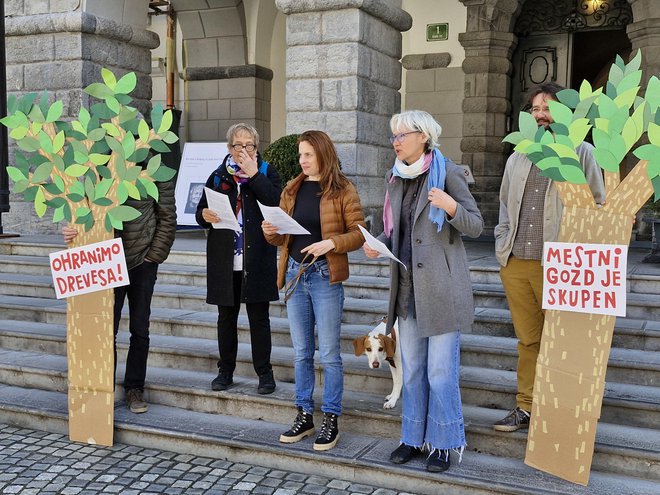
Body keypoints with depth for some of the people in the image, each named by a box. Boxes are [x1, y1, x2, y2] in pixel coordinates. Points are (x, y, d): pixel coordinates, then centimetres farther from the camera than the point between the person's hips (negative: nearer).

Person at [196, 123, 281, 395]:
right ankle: (225, 370, 21)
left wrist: (253, 175, -15)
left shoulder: (267, 174, 4)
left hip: (257, 258, -3)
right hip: (224, 258, 3)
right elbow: (200, 213, 12)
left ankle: (264, 372, 10)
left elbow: (278, 203, -14)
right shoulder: (218, 176, 11)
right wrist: (205, 216, -11)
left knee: (259, 316, 1)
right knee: (226, 315, 10)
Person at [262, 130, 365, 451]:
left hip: (325, 276, -5)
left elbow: (358, 234, -8)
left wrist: (331, 243, -23)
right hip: (295, 274, 5)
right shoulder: (292, 190, 11)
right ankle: (305, 415, 23)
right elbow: (281, 238, 14)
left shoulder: (342, 190, -4)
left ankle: (331, 420, 13)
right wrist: (270, 232, -7)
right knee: (301, 352, 12)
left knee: (328, 353, 2)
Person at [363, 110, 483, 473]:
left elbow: (476, 226, -7)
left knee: (441, 372, 0)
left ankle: (444, 443, 15)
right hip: (407, 289, 6)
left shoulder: (447, 172, -8)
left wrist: (451, 208, -27)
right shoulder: (395, 178, 10)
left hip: (441, 289, -6)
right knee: (411, 370, 14)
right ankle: (414, 437, 27)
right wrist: (378, 244, -1)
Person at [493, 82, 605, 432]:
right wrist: (502, 247, 11)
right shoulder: (517, 159, 18)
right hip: (515, 265, 5)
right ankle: (525, 408, 18)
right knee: (528, 340, 10)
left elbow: (599, 205, 1)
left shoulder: (581, 153, 3)